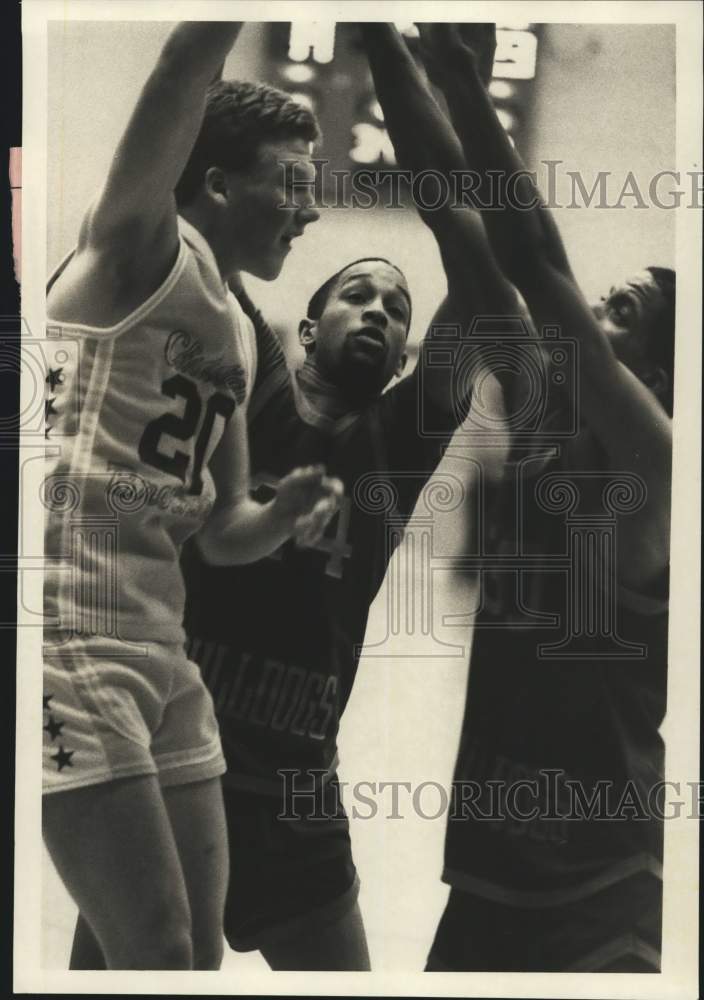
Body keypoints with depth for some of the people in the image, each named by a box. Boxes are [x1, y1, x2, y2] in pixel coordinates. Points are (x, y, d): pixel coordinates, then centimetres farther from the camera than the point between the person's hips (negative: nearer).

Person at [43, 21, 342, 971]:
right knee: (159, 956, -5)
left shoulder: (237, 332, 17)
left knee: (202, 950, 14)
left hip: (158, 648, 9)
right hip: (69, 641, -9)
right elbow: (184, 74, -25)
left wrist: (282, 517, 2)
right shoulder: (139, 251, -5)